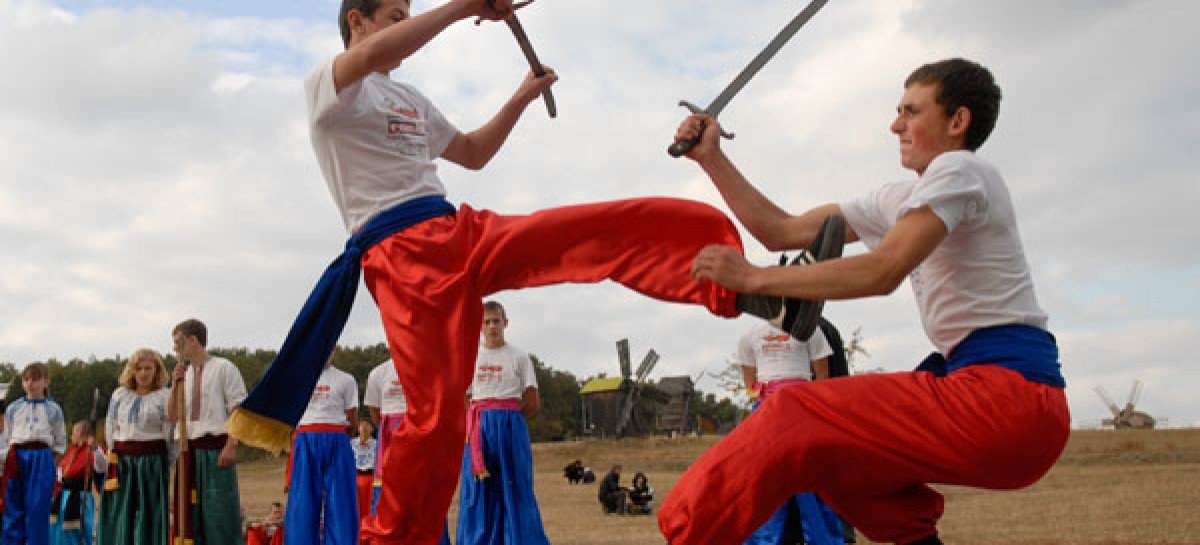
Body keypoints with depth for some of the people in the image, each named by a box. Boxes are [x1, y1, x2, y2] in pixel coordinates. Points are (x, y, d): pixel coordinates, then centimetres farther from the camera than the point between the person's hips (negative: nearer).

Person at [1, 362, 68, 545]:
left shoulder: (53, 409, 7)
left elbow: (61, 441, 11)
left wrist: (47, 454, 0)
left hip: (42, 460, -2)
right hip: (17, 458, 2)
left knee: (38, 507, -5)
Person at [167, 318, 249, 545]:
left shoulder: (223, 368, -1)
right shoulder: (184, 374, 17)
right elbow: (172, 417, 16)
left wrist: (231, 446, -18)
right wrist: (176, 386, 4)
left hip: (216, 448, -6)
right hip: (191, 451, 6)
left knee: (220, 513, -8)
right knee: (193, 516, 6)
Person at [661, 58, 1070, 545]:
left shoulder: (959, 169, -5)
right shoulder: (898, 199, 19)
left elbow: (882, 271, -19)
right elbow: (782, 231, 18)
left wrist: (754, 277, -16)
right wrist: (711, 158, 14)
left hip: (1010, 394, -9)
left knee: (794, 419, -14)